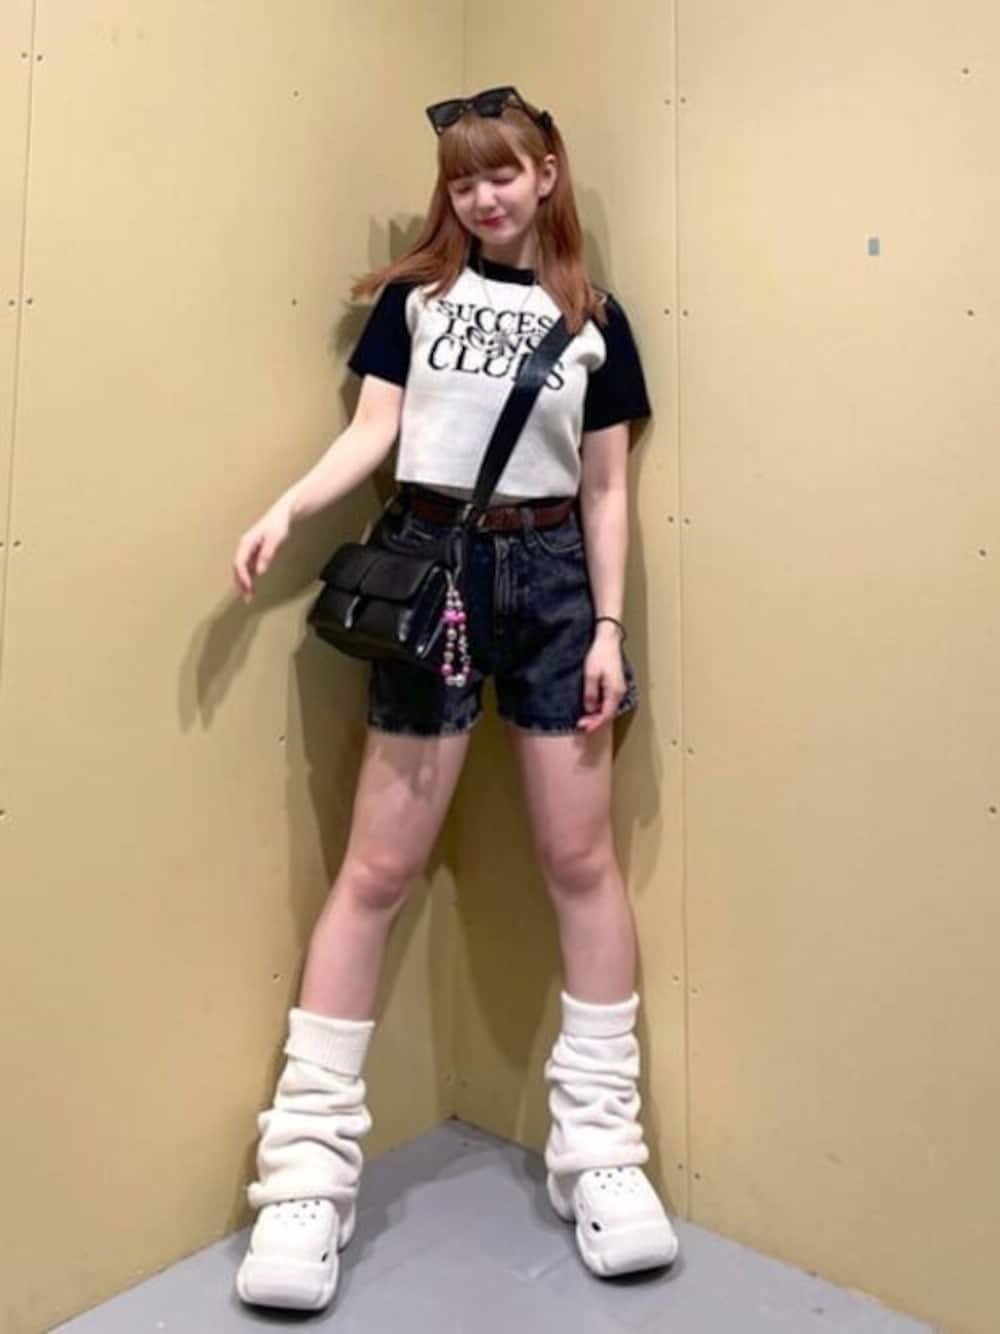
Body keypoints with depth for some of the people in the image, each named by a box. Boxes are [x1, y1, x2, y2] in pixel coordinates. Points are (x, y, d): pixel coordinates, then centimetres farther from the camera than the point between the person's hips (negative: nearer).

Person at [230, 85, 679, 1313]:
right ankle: (307, 1164, 10)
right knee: (379, 867, -2)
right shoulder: (412, 295, 12)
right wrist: (285, 508, -17)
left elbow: (606, 489, 8)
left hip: (550, 576, 2)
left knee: (581, 858, 3)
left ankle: (601, 1144, 19)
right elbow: (371, 432, 1)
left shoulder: (595, 319, 12)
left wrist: (610, 626, 0)